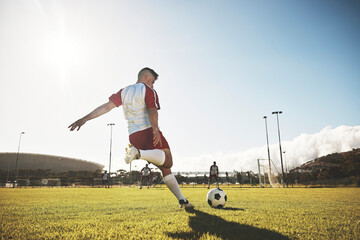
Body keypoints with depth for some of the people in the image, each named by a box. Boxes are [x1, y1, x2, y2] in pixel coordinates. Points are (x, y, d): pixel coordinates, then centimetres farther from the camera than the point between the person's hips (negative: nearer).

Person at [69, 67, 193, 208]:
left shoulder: (124, 92, 20)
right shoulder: (148, 90, 3)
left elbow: (107, 106, 9)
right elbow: (152, 110, -15)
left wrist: (85, 119, 11)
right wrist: (155, 130, -28)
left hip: (133, 136, 7)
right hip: (149, 131, -6)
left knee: (165, 168, 12)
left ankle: (182, 200, 9)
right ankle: (139, 153, -28)